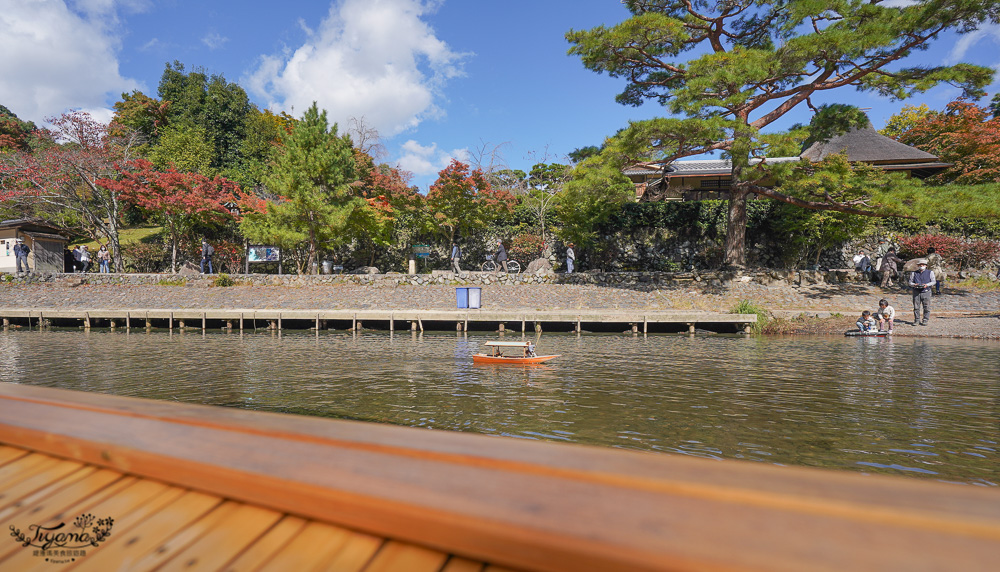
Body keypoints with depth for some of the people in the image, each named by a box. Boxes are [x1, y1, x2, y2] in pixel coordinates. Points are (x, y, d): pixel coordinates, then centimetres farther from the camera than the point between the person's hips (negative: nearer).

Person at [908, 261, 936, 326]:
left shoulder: (930, 272, 10)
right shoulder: (914, 273, 14)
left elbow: (933, 281, 5)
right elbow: (910, 282, 13)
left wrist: (927, 285, -14)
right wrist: (914, 285, -10)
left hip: (926, 292, -1)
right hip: (916, 292, 1)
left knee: (926, 307, -2)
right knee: (916, 307, -1)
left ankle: (925, 320, 5)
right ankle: (917, 320, 6)